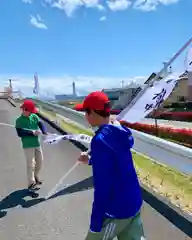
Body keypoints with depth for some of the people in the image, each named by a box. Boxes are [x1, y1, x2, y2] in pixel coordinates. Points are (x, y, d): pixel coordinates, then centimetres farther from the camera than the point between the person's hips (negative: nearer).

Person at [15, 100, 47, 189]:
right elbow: (20, 133, -17)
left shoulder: (34, 116, 4)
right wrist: (32, 132, -25)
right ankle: (31, 182, 7)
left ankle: (36, 177, 37)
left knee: (39, 161, 15)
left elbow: (41, 124, -2)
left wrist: (45, 132, -21)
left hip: (37, 143, 5)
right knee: (30, 163, -4)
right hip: (28, 145, -5)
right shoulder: (19, 120, -8)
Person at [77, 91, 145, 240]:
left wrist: (95, 225, -16)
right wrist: (91, 160, 13)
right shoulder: (120, 132, 0)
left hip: (117, 211, -8)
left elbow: (102, 187, -24)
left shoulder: (100, 140, -25)